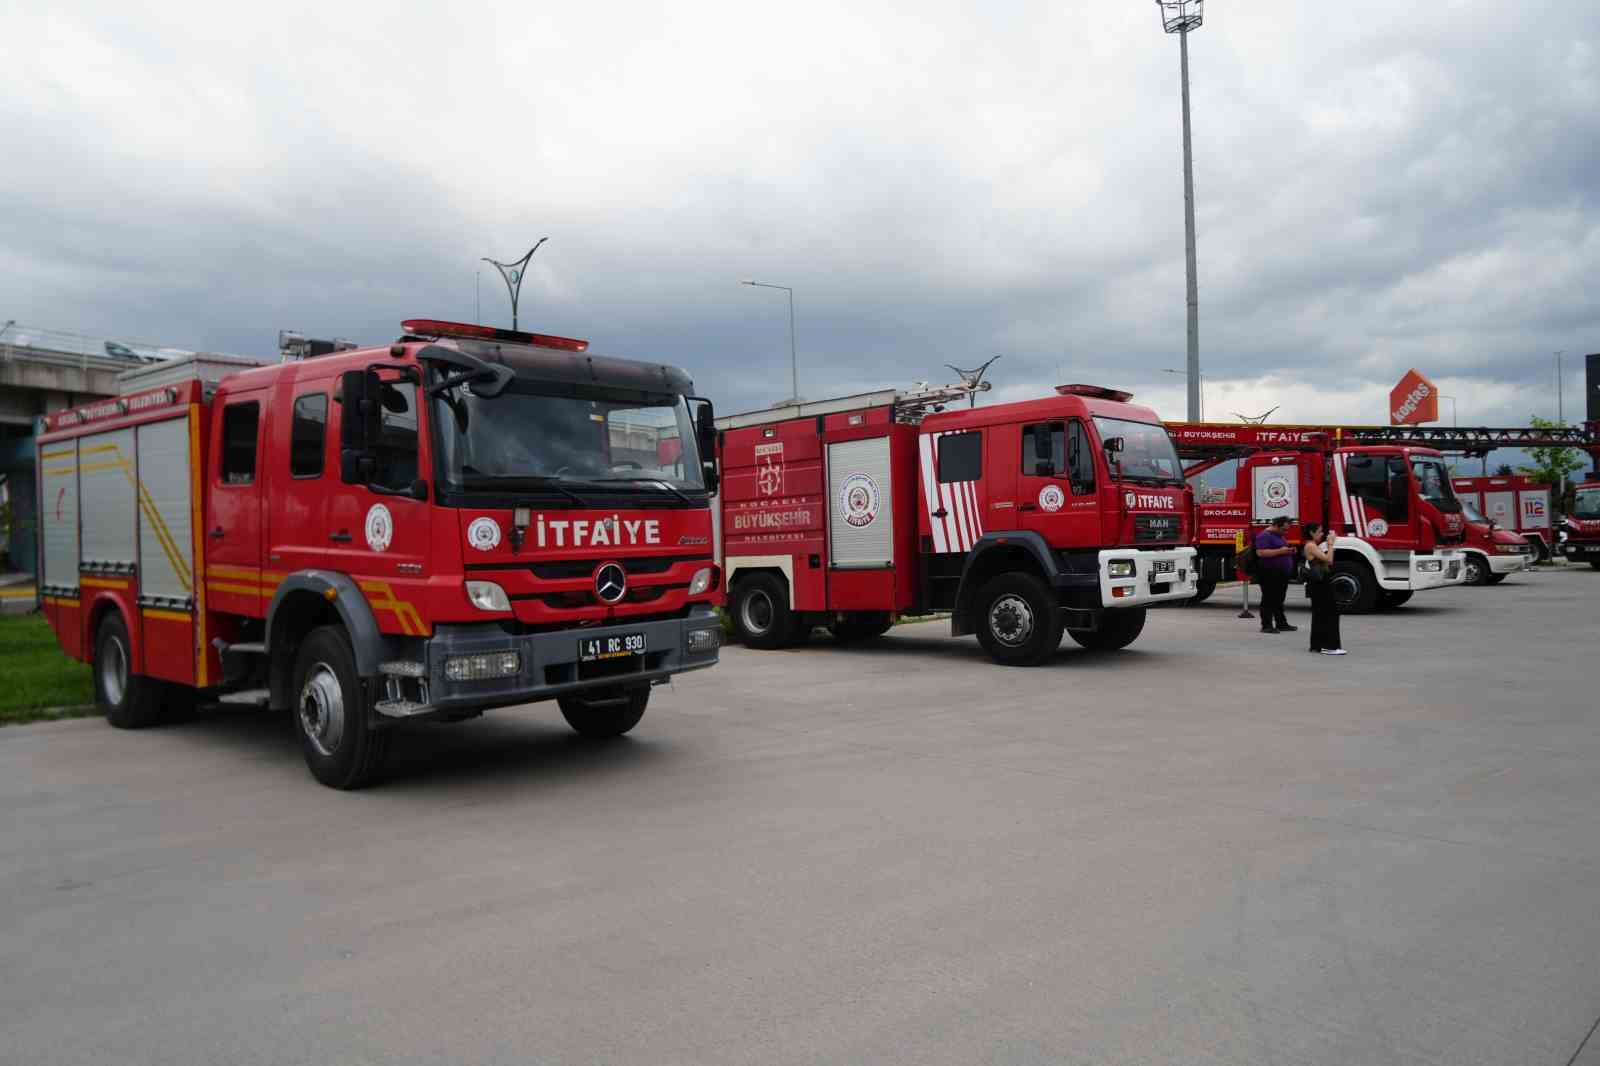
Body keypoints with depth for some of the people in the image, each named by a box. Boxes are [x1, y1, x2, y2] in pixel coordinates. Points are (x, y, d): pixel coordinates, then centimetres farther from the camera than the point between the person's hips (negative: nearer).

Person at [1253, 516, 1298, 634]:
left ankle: (1281, 624, 21)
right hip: (1269, 574, -10)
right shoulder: (1264, 536, -12)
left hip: (1281, 574, 10)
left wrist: (1289, 551, 10)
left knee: (1279, 600, 15)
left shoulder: (1279, 536, 19)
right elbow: (1261, 553, -23)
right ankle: (1267, 625, -2)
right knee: (1268, 600, -5)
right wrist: (1280, 551, -24)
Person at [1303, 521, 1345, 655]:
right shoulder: (1311, 546, -15)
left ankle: (1318, 644, 18)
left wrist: (1330, 544, 11)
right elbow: (1328, 559, -22)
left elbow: (1328, 561, 16)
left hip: (1320, 584, 11)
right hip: (1318, 584, -11)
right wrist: (1330, 544, -12)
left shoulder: (1315, 546, 16)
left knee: (1320, 614, 13)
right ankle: (1329, 646, -12)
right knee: (1329, 613, -11)